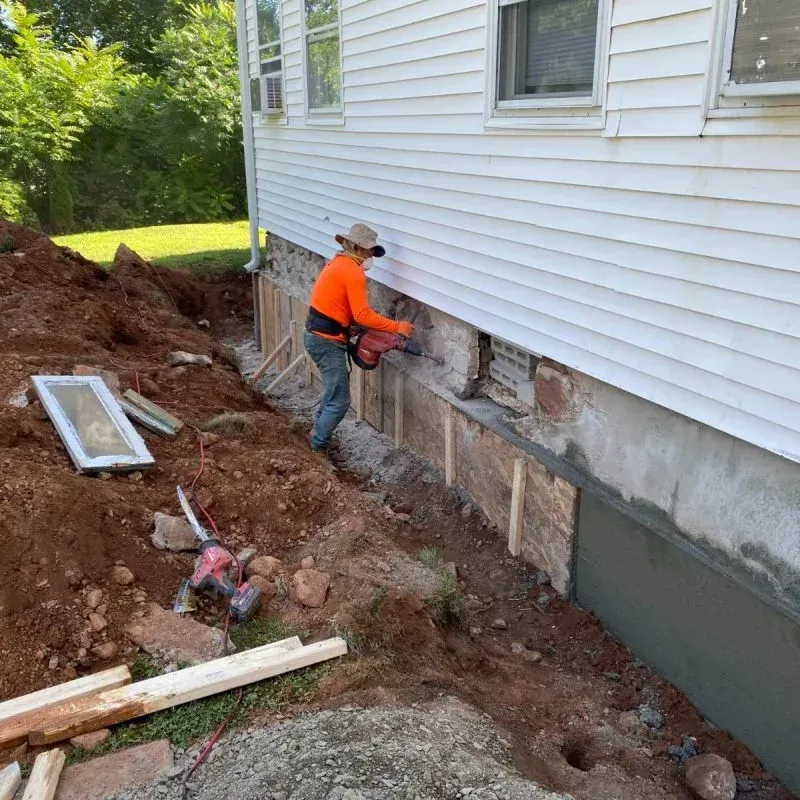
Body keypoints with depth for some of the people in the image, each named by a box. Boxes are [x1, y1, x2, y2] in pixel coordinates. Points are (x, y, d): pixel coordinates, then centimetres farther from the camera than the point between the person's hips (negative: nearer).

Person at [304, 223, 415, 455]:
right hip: (327, 341, -10)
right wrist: (397, 327, -17)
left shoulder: (338, 263, 15)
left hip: (316, 335, 10)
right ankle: (318, 448, 6)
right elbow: (362, 315, -22)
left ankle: (318, 432, 36)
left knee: (334, 389, 26)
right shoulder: (353, 272, -15)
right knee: (340, 401, -3)